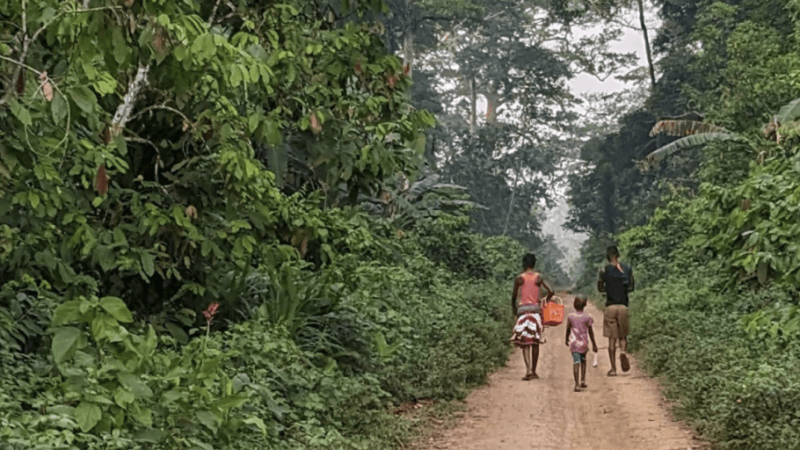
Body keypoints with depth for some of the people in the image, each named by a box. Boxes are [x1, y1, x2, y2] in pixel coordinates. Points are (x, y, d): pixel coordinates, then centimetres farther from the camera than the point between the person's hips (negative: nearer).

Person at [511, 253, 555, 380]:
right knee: (535, 342, 10)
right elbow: (550, 292, -1)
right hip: (536, 309, 2)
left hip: (523, 309, -2)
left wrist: (514, 308, 22)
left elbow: (514, 296, 4)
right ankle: (533, 371, 15)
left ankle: (528, 369, -20)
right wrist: (546, 301, 19)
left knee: (524, 342, -2)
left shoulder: (519, 278, -1)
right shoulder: (539, 277, 5)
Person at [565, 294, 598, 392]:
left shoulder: (570, 316, -4)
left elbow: (568, 330, 5)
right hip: (584, 343, 1)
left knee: (576, 363, -5)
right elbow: (590, 331, -4)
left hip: (574, 343, -1)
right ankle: (583, 381, 23)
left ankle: (577, 385, -13)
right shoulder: (587, 317, -6)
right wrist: (594, 344, 4)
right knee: (583, 361, 23)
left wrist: (566, 339, 24)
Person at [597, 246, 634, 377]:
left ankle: (613, 368, 4)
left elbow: (600, 288, 5)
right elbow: (631, 288, 7)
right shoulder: (627, 269, 4)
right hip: (623, 306, 1)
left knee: (612, 338, 3)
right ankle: (623, 351, -18)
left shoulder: (604, 270, -2)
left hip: (610, 306, -1)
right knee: (623, 335, 14)